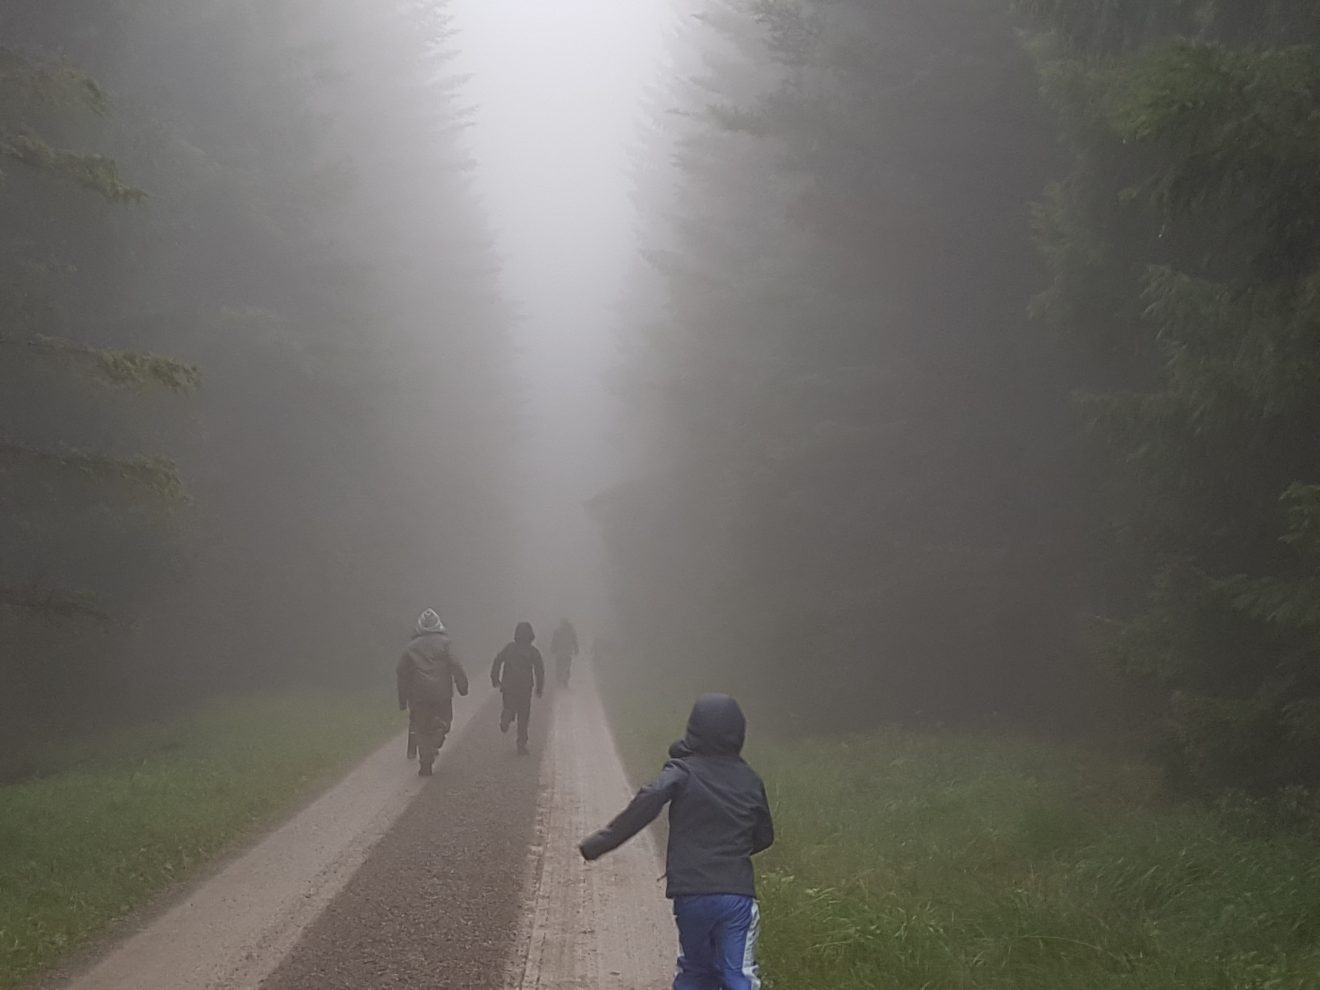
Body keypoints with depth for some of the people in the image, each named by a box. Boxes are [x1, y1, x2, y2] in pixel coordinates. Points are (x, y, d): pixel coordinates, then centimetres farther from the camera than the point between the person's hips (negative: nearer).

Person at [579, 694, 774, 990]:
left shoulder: (683, 770, 0)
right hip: (738, 893, 1)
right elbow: (764, 836, 20)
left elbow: (647, 802, -19)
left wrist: (600, 843, -17)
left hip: (691, 894, 0)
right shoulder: (750, 780, 9)